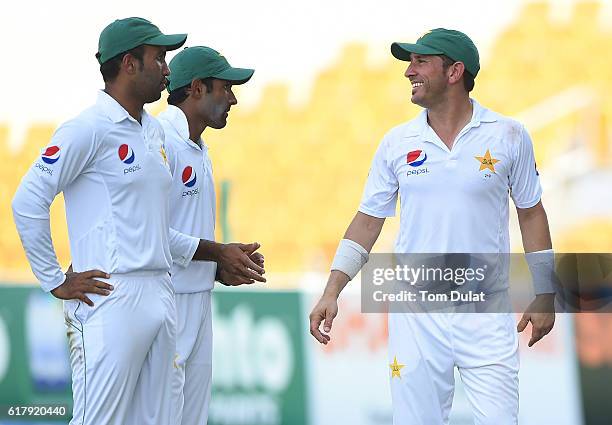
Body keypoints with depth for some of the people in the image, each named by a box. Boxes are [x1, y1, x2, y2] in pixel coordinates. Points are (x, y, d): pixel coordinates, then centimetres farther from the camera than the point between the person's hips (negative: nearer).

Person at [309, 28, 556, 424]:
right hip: (416, 314, 2)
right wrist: (331, 293, 1)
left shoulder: (508, 136, 0)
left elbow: (531, 213, 8)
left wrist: (545, 295, 7)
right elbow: (368, 221, 9)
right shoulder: (397, 143, 4)